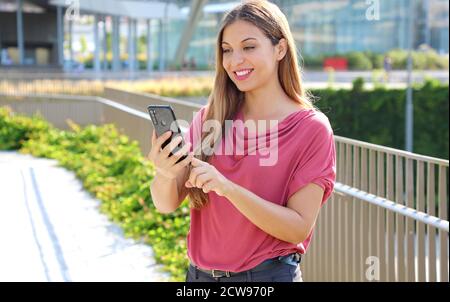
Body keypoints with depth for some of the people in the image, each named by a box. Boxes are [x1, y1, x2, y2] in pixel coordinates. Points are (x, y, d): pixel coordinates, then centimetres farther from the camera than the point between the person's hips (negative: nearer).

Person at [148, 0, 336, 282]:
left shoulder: (311, 128, -9)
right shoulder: (208, 119, 0)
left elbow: (298, 228, -15)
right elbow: (167, 204, -3)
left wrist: (227, 187, -26)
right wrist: (166, 173, -24)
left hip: (267, 274, -3)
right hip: (199, 273, 3)